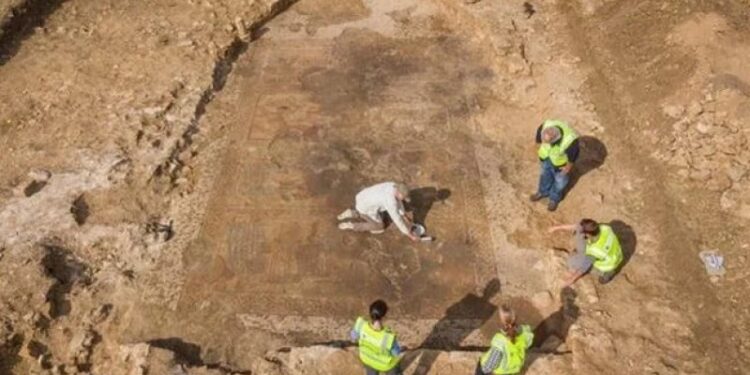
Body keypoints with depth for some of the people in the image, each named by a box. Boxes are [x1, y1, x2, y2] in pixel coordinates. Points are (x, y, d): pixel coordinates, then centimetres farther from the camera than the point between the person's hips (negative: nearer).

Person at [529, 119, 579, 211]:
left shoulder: (570, 141, -44)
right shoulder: (544, 126, -36)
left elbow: (573, 155, -21)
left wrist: (568, 167, -4)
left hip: (559, 162, -3)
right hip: (545, 156, 3)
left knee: (559, 180, 24)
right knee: (545, 174, 29)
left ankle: (555, 199, 55)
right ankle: (543, 192, 60)